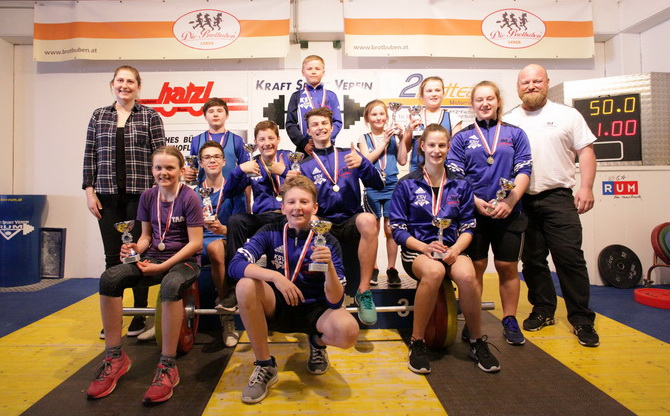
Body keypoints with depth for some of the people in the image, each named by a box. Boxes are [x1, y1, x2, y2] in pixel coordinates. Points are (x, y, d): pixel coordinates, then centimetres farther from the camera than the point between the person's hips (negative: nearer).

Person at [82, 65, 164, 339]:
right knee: (112, 257, 5)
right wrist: (89, 190, 4)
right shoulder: (98, 117, 13)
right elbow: (90, 156, 11)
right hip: (107, 196, 3)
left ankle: (140, 316, 14)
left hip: (139, 194, -2)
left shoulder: (150, 117, 4)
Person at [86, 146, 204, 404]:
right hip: (153, 258, 5)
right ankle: (115, 357, -9)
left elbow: (196, 243, -13)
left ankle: (168, 366, -26)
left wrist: (163, 266, -18)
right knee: (109, 279, -21)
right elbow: (147, 235, 12)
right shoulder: (148, 196, 6)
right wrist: (136, 248, -11)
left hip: (184, 260, -5)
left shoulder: (189, 198, -10)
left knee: (170, 286, -40)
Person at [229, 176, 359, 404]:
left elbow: (335, 301, -17)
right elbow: (235, 265, -22)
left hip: (314, 310, -1)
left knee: (348, 331, -32)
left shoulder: (328, 242, -11)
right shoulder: (271, 232, -8)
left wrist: (329, 266, -35)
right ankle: (265, 366, -11)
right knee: (246, 285, -29)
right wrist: (275, 276, -36)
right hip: (277, 307, 2)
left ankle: (318, 342, 8)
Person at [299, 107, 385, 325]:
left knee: (368, 220, -35)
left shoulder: (348, 154, 13)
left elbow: (378, 184, 3)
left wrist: (362, 163, -15)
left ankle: (363, 292, -23)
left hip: (351, 222, 0)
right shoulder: (305, 165, 14)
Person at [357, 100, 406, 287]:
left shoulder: (392, 136, 8)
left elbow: (402, 161, 1)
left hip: (392, 187, 1)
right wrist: (384, 142, -10)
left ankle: (391, 269, 11)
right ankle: (373, 269, 14)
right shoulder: (364, 138, 6)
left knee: (391, 230, 2)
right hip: (372, 189, -1)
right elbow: (367, 160, -10)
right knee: (373, 230, 4)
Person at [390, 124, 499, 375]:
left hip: (452, 248, 2)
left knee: (467, 275, -33)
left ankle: (477, 343, -9)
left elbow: (468, 227, 7)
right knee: (434, 271, -37)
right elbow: (398, 229, -1)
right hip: (416, 249, -2)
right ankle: (417, 343, -18)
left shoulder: (460, 186, 10)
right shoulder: (407, 185, 2)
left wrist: (455, 249, -13)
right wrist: (425, 247, -17)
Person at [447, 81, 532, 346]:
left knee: (508, 267, 6)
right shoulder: (462, 137, 8)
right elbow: (454, 175, 0)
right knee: (475, 266, 4)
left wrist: (510, 201, -12)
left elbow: (524, 171, 3)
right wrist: (476, 202, -12)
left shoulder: (515, 134, 10)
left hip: (508, 212, 1)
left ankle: (510, 321, 21)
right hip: (473, 212, -1)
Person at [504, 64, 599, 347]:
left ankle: (581, 319, 7)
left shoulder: (567, 115, 6)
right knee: (532, 260, 9)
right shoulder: (508, 121, 10)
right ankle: (543, 310, 24)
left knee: (570, 258, -5)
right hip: (521, 200, 2)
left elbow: (586, 151, 3)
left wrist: (586, 187, -8)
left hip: (558, 198, -2)